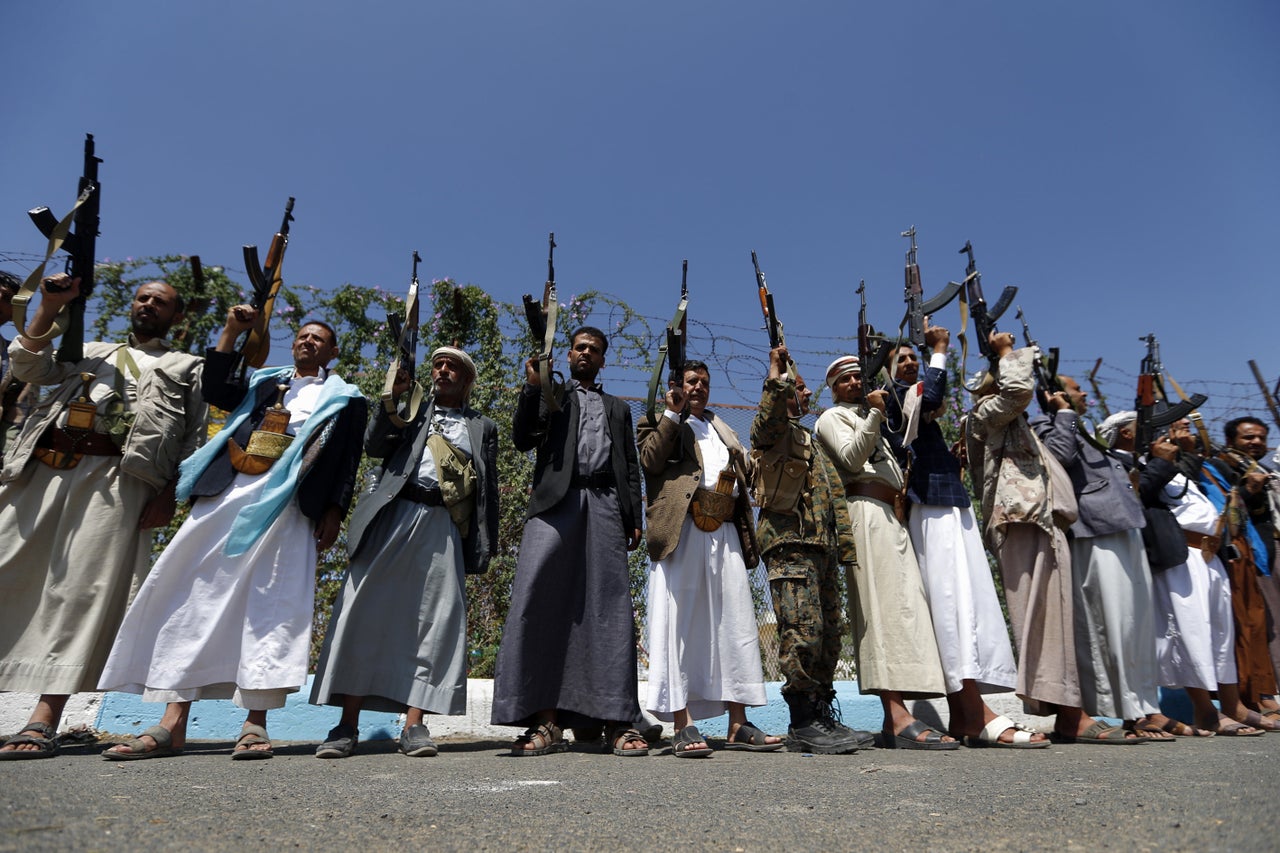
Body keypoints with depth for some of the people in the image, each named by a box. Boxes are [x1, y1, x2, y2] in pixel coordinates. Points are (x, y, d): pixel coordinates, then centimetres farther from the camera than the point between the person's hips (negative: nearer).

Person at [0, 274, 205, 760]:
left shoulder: (188, 368, 18)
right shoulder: (91, 352, 32)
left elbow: (194, 439, 7)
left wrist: (170, 495, -6)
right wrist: (50, 308, 9)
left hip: (117, 479, -4)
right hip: (42, 468, 4)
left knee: (81, 590, -12)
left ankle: (43, 722, -14)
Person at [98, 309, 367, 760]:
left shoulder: (344, 398, 14)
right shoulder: (264, 381, 25)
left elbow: (348, 460, 5)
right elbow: (216, 392, 8)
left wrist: (334, 510, -7)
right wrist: (231, 331, 5)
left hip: (285, 505, -4)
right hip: (227, 495, 4)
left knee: (271, 603, -9)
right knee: (196, 595, -3)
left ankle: (255, 724, -5)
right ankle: (172, 723, 1)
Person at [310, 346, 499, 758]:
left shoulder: (483, 427, 18)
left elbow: (488, 489, 12)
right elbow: (375, 446, 7)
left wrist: (487, 546, 4)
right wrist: (393, 397, -2)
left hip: (443, 527, 0)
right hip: (393, 517, 1)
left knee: (434, 619, -6)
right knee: (365, 610, -5)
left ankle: (414, 725, -1)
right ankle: (348, 725, 1)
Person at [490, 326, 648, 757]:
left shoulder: (618, 408, 28)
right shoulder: (548, 394, 24)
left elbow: (631, 467, 20)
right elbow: (523, 439, 8)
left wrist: (634, 518, 6)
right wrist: (533, 385, -1)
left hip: (604, 505, 1)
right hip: (555, 502, -1)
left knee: (611, 607, -7)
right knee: (536, 601, -14)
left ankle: (620, 722, -6)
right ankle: (545, 721, -11)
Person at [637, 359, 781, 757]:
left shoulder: (722, 429, 30)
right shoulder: (660, 423, 14)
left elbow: (747, 469, 24)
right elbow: (650, 460, -5)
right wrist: (673, 413, -4)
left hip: (725, 531, 6)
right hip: (681, 528, -5)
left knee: (735, 623, 2)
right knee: (679, 622, -6)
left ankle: (738, 725, 8)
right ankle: (683, 726, -4)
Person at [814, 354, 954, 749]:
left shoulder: (869, 421, 33)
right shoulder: (833, 417, 9)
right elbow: (851, 458, -9)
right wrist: (874, 413, -15)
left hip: (891, 516, 8)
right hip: (866, 512, -8)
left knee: (901, 606, -1)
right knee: (885, 606, -18)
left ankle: (894, 720, -2)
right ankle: (900, 719, -25)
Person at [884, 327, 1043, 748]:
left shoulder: (919, 401, 28)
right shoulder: (894, 397, 2)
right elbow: (929, 396, -17)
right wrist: (939, 351, -5)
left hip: (955, 509, 9)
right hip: (931, 511, -9)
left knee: (968, 603, 3)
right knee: (953, 602, -16)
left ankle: (961, 716, 5)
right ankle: (981, 718, -19)